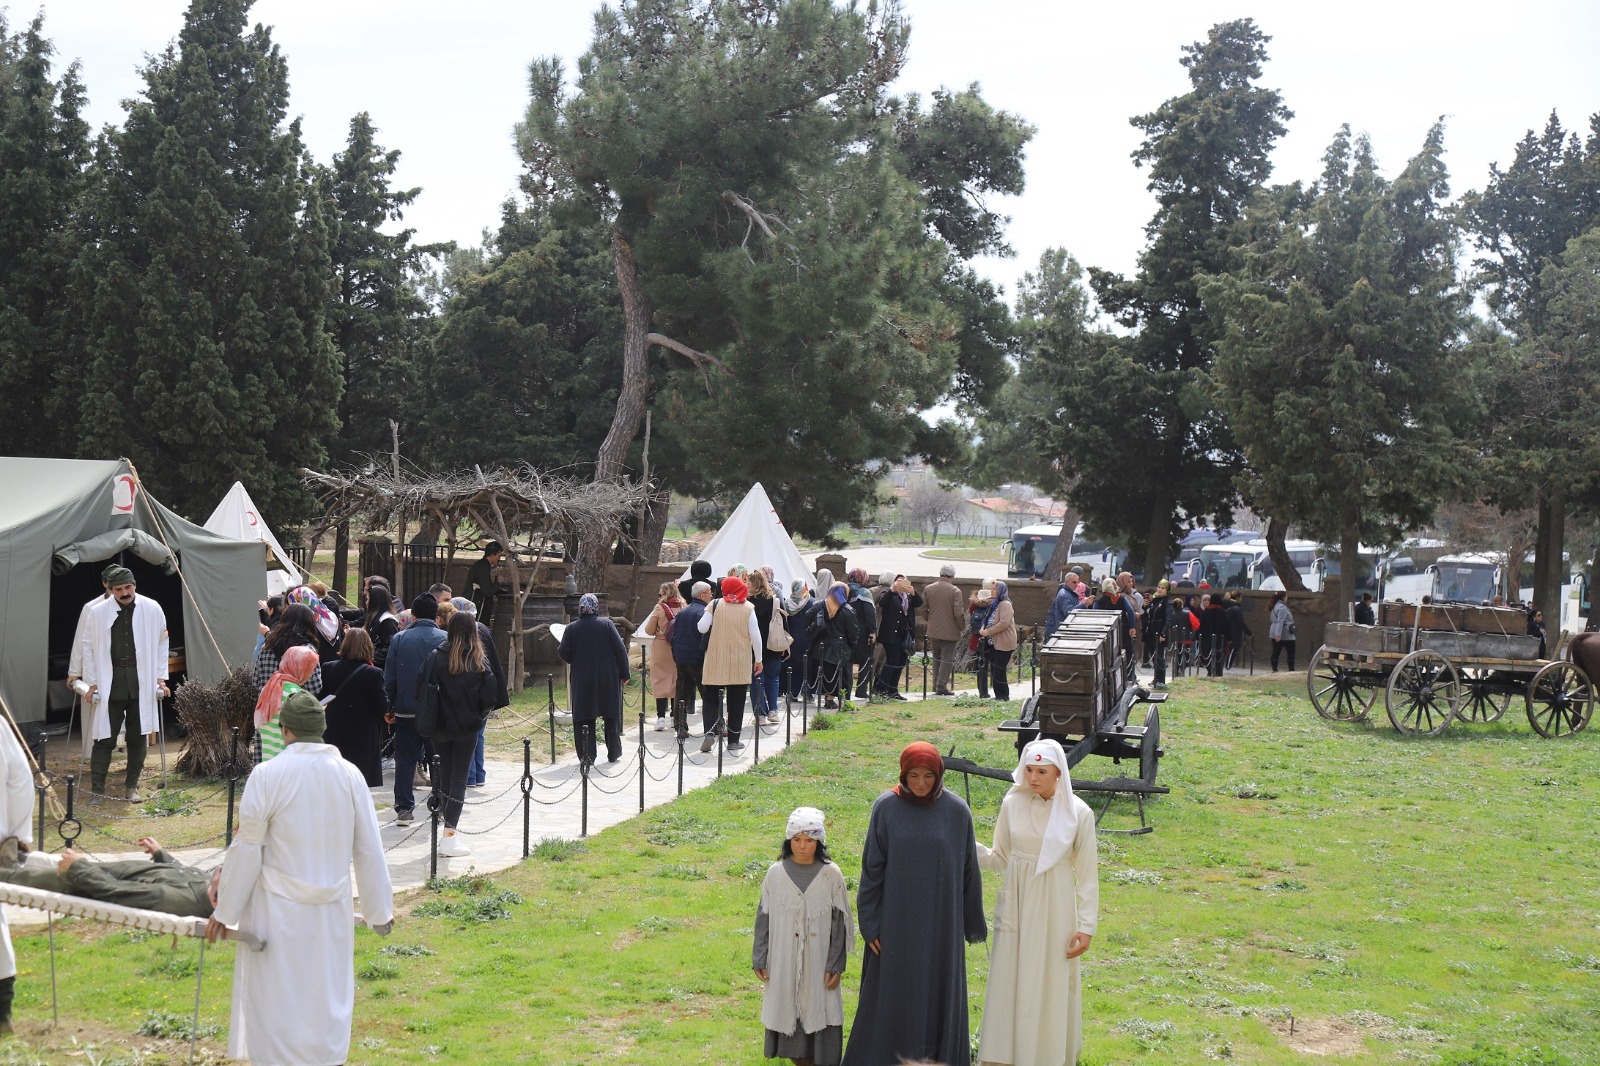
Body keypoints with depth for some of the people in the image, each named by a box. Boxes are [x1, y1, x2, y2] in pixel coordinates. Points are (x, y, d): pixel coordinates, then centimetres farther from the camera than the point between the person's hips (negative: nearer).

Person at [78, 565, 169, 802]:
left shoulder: (152, 609, -1)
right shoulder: (98, 612, -4)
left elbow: (162, 643, 9)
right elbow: (88, 647, 5)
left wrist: (160, 678, 6)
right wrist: (92, 683, 3)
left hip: (142, 681, 1)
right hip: (109, 682, -1)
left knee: (138, 736, 7)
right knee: (105, 736, 0)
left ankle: (132, 786, 20)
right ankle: (96, 789, 8)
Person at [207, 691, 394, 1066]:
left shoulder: (267, 775, -12)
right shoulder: (350, 775, -2)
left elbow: (247, 850, -8)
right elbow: (369, 851, 3)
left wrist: (224, 912, 3)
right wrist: (379, 911, 14)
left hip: (278, 909, -3)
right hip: (333, 909, 3)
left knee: (276, 1003, 7)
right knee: (327, 1003, 15)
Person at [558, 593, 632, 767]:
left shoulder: (572, 628, -4)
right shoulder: (607, 624, -5)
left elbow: (564, 655, -6)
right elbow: (620, 650, -7)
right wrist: (625, 674, 1)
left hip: (582, 680, 0)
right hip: (608, 680, 0)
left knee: (584, 718, 6)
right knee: (611, 716, 13)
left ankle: (587, 756, 3)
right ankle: (613, 753, 21)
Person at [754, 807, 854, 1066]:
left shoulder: (831, 875, -6)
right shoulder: (776, 873, -2)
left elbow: (839, 922, -3)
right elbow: (764, 919, 4)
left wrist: (836, 965, -5)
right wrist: (759, 959, 3)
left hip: (818, 961, -2)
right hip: (783, 961, 2)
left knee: (819, 1011, 0)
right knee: (788, 1008, 8)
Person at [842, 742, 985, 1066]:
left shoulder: (957, 811, -5)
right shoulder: (886, 807, -7)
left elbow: (968, 870, 2)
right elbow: (872, 868, -4)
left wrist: (973, 924, 8)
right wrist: (870, 923, -5)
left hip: (941, 921, 1)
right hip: (896, 918, -1)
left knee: (938, 992, 8)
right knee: (890, 994, 5)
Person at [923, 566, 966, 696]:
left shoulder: (928, 589, 1)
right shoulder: (955, 591, -12)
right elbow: (958, 613, -16)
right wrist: (962, 626, 0)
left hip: (933, 630, 4)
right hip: (949, 631, -4)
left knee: (937, 657, 19)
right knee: (947, 659, 3)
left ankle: (936, 685, 20)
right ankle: (942, 686, -1)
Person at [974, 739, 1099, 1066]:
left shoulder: (1078, 814, -10)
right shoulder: (1012, 804, -3)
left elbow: (1087, 875, -4)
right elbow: (1001, 859, 5)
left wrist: (1087, 926, -6)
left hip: (1055, 910, -2)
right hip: (1016, 906, 2)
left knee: (1052, 986, 6)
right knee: (1010, 983, 8)